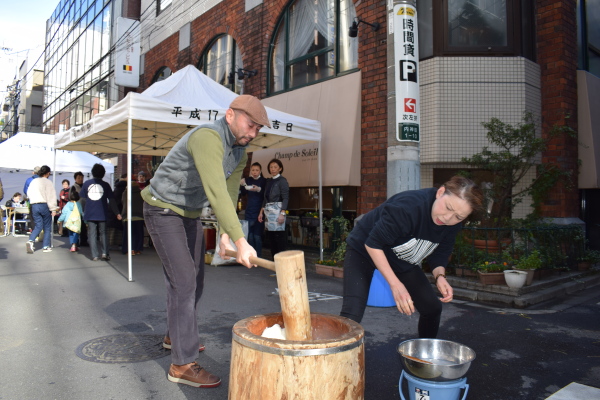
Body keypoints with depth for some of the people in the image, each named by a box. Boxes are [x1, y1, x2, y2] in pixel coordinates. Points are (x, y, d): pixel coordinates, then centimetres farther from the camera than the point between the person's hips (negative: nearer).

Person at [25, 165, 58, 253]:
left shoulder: (33, 182, 10)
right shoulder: (47, 182, -7)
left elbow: (29, 193, 16)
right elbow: (51, 196, -10)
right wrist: (53, 209, -8)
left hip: (34, 206, 5)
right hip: (44, 205, -5)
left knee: (38, 226, 11)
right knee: (47, 227, 6)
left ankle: (30, 241, -12)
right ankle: (46, 247, 8)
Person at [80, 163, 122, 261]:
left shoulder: (86, 183, 3)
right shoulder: (105, 185, -2)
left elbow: (83, 199, 8)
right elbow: (111, 200, -2)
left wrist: (84, 211, 23)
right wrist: (117, 213, 3)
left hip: (89, 214, 1)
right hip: (102, 213, -1)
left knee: (92, 234, 5)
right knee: (103, 233, 10)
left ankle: (95, 255, 3)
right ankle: (105, 253, -1)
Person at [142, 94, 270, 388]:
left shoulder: (239, 152, 0)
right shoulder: (207, 138, -30)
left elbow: (230, 193, -4)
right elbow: (216, 192, -41)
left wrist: (225, 235, -16)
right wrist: (241, 241, -45)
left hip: (190, 214, 9)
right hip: (163, 211, -9)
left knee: (194, 280, 16)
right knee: (183, 281, -12)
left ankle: (176, 336, 37)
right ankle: (183, 364, -2)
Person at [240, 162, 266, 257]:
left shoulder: (264, 181, -3)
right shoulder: (248, 180, 9)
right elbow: (243, 193, 4)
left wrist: (259, 190, -24)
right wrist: (242, 185, -14)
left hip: (259, 212, -4)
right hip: (249, 212, 4)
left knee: (257, 236, -4)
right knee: (249, 236, 7)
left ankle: (257, 257, 4)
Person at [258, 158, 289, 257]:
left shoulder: (282, 180, -3)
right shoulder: (268, 181, 17)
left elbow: (285, 198, -9)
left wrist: (282, 214, -17)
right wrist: (261, 212, 15)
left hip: (277, 209, -6)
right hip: (268, 211, 7)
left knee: (279, 234, -9)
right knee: (270, 235, 6)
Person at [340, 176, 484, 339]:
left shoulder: (453, 226, -12)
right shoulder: (408, 206, -36)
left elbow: (439, 254, 3)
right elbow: (373, 244, -30)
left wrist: (440, 276, -20)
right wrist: (395, 284, -32)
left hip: (403, 262, 7)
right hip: (364, 251, -6)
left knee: (432, 308, 4)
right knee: (351, 315, -23)